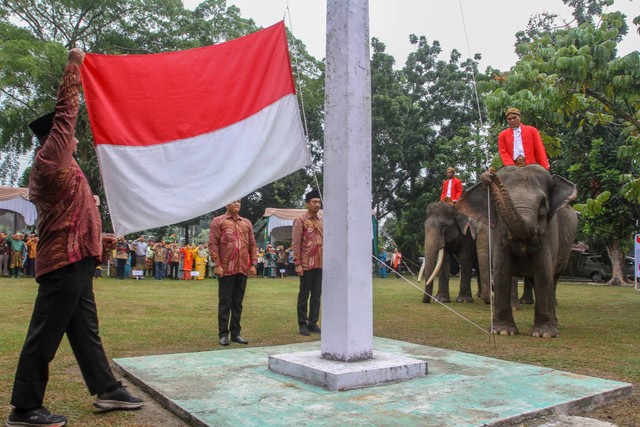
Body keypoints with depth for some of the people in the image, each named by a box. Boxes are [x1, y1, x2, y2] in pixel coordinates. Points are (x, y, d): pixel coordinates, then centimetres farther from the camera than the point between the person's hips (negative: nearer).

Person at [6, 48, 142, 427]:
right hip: (66, 260, -10)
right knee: (46, 335, -4)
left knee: (86, 331, 13)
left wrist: (97, 239, 25)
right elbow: (66, 111, -6)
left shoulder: (55, 167, 22)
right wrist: (75, 65, 3)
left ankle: (107, 389, 22)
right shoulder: (49, 157, -5)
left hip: (73, 261, 10)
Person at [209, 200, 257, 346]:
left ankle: (236, 333, 17)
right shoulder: (218, 221, 1)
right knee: (225, 303, 1)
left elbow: (252, 244, 14)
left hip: (243, 269, 4)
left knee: (238, 302, 10)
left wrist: (253, 264, 5)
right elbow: (213, 244, -5)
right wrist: (217, 265, -12)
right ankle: (223, 334, 9)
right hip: (226, 269, -4)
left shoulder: (247, 223, 15)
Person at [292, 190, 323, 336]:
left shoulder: (322, 221, 13)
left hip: (320, 264, 6)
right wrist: (297, 264, -14)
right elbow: (295, 243, -8)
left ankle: (313, 323, 17)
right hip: (307, 265, -6)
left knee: (317, 294, 9)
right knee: (304, 294, 3)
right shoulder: (300, 220, -4)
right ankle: (303, 324, 11)